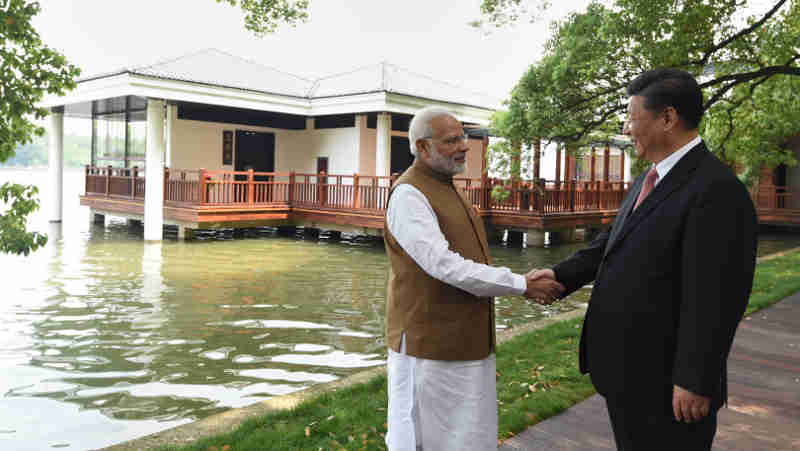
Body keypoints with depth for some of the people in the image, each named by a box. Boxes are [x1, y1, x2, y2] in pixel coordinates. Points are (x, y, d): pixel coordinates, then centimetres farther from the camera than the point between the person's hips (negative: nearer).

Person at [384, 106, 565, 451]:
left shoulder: (446, 189, 13)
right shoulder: (409, 195, -17)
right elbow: (444, 266, -25)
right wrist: (523, 286, -21)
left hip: (464, 343, 9)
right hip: (431, 347, -9)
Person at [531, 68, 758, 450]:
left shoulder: (717, 190, -21)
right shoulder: (648, 182, 9)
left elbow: (715, 298, -23)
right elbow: (614, 241, 13)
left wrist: (695, 382, -21)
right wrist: (563, 275, -1)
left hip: (665, 379, -9)